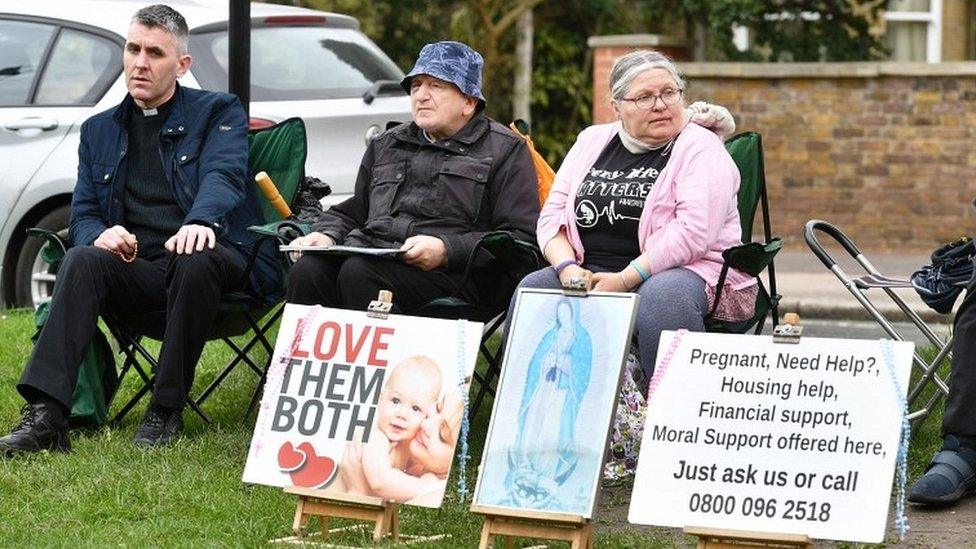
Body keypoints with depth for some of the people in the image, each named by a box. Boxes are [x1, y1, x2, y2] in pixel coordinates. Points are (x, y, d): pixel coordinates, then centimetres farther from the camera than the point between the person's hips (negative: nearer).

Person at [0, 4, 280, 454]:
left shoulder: (218, 113, 11)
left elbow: (222, 176, -9)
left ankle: (167, 412, -27)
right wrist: (99, 235, -11)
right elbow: (83, 213, 16)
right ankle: (45, 416, -42)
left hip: (210, 259, -3)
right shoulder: (99, 131, 22)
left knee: (195, 262, -38)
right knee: (82, 260, -29)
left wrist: (201, 222, -34)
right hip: (137, 266, 3)